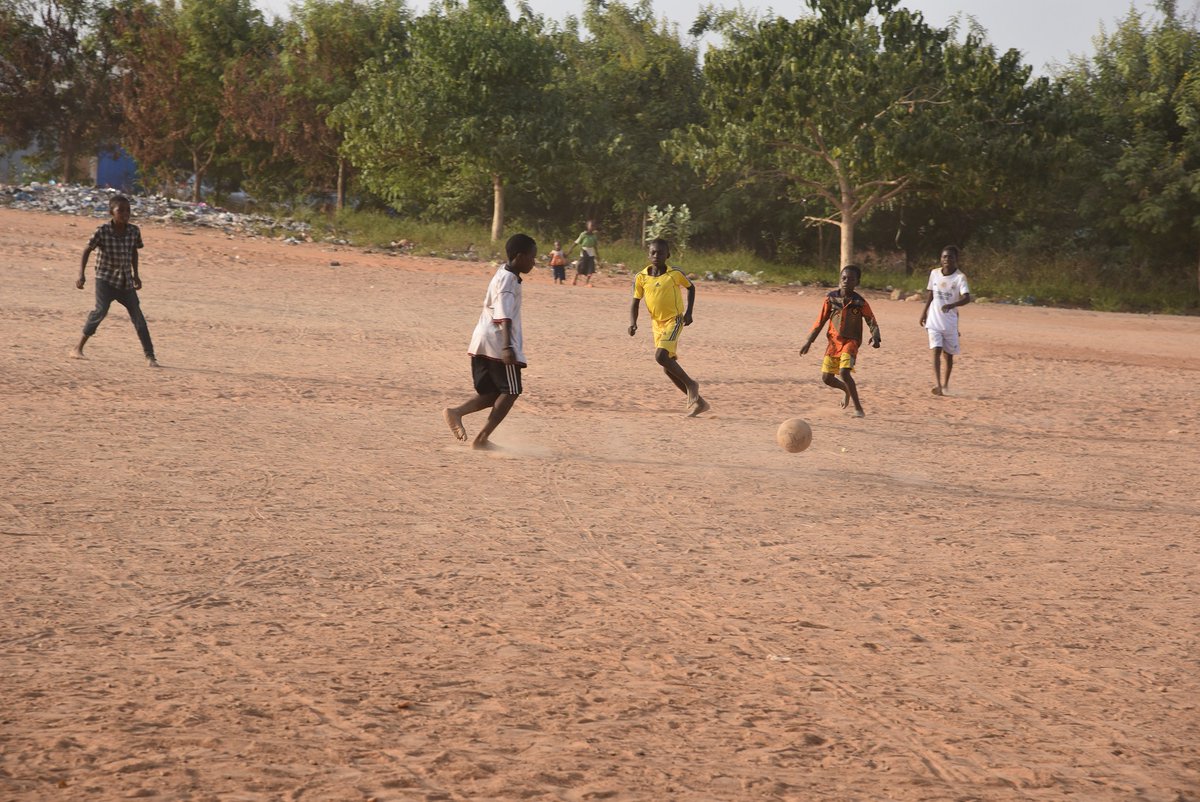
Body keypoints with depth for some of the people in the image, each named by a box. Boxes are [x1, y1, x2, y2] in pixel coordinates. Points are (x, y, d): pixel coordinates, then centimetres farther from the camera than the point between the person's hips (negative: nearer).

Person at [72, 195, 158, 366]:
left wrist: (135, 274, 18)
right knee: (101, 310, -19)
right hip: (105, 278, -4)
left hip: (125, 281, 4)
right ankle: (78, 348, -8)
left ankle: (149, 356, 3)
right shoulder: (102, 231, -13)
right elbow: (87, 251, -7)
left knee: (138, 316, -1)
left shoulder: (134, 231, -2)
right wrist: (81, 274, -15)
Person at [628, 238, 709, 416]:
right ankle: (696, 400, 15)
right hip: (657, 324, 5)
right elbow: (635, 303, 4)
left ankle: (690, 384, -5)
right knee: (668, 368, 5)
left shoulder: (675, 274, -9)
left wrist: (688, 311, -1)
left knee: (661, 356, -24)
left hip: (675, 320, -5)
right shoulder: (641, 278, -2)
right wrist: (633, 323, -12)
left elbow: (691, 287, 8)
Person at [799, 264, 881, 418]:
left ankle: (858, 408, -15)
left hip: (851, 342, -4)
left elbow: (872, 322, -3)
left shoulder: (860, 303, -9)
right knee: (826, 377, 4)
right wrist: (809, 342, 7)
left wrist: (875, 338, -23)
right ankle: (847, 390, 38)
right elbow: (821, 321, 7)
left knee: (844, 372, -24)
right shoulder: (831, 298, -1)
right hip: (834, 341, 4)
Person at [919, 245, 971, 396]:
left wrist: (951, 305, -41)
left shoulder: (960, 277, -11)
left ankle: (945, 383, 31)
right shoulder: (934, 273, 1)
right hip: (934, 321, 1)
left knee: (949, 353, 11)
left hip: (950, 322, -1)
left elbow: (967, 298, -24)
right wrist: (924, 312, 20)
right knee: (936, 351, -14)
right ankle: (937, 385, -25)